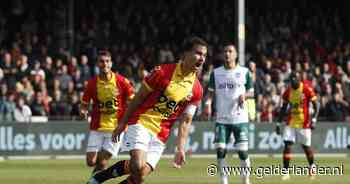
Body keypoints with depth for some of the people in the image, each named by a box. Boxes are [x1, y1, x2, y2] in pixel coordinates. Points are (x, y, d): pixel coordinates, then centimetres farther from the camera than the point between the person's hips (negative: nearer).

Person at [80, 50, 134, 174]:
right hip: (97, 128, 2)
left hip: (116, 127, -2)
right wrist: (83, 112, -15)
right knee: (91, 161, -5)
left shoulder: (121, 81, -6)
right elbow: (84, 104, 8)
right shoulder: (92, 83, -1)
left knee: (102, 163, -11)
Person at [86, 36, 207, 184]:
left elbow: (185, 121, 7)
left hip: (160, 136, 4)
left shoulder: (196, 90, 2)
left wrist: (180, 149, -3)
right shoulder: (162, 72, -9)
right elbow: (138, 98, 0)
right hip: (141, 123, -4)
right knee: (138, 166, -26)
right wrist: (122, 124, 3)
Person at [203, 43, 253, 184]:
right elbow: (211, 92, 9)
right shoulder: (216, 73, 7)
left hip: (240, 119, -1)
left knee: (242, 151, -3)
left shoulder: (244, 72, 3)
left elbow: (251, 92, 9)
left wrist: (245, 95, -13)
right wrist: (208, 103, -11)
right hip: (222, 119, 1)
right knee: (220, 150, -5)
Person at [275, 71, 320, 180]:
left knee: (306, 147, 6)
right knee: (287, 145, -8)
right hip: (291, 123, 4)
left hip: (304, 123, -4)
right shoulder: (288, 91, 3)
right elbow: (283, 108, 14)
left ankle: (312, 166, 33)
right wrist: (278, 123, 11)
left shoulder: (307, 89, -11)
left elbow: (316, 106, -7)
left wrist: (314, 119, -17)